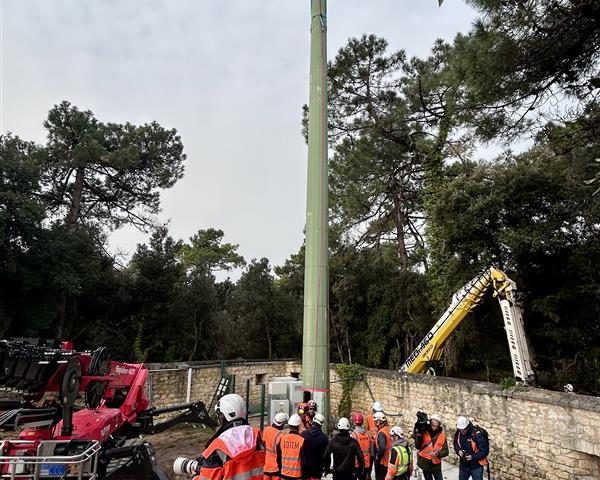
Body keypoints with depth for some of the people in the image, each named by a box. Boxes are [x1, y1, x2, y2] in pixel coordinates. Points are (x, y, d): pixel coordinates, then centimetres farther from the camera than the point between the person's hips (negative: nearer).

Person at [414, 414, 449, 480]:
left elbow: (446, 451, -6)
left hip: (436, 464, 1)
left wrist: (438, 454, -25)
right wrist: (419, 435, -28)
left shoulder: (442, 435, -6)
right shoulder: (424, 433, -12)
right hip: (425, 463, -1)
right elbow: (418, 447, -14)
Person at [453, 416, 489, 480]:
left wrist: (473, 457, -27)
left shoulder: (477, 435, -25)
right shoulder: (458, 434, -7)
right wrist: (459, 451, -11)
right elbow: (456, 444, 10)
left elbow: (485, 451, -19)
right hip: (463, 465, 5)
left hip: (476, 466, -5)